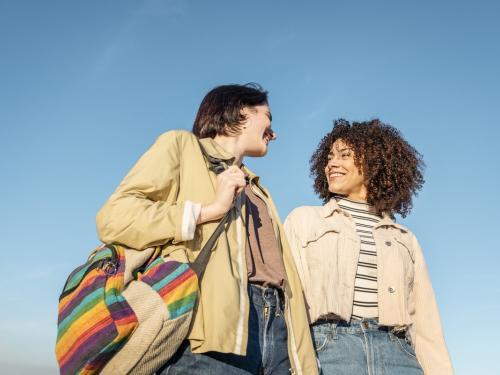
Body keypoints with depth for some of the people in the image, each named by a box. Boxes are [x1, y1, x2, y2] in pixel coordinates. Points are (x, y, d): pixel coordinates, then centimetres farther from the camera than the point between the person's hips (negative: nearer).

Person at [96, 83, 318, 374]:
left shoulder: (258, 190, 30)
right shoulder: (183, 145, 12)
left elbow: (283, 271, 17)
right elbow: (114, 217, -3)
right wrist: (210, 209, -7)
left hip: (275, 326, 6)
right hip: (212, 325, -6)